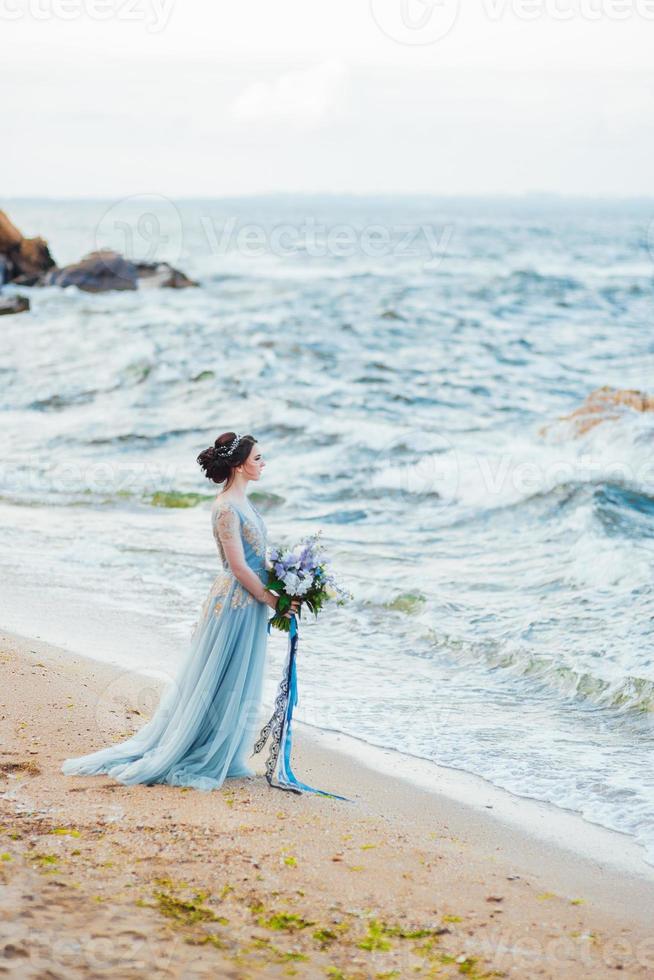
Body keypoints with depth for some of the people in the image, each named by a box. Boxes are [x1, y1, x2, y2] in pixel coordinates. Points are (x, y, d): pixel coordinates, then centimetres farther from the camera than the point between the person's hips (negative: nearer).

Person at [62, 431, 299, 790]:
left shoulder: (242, 502, 11)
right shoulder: (226, 508, -18)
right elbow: (238, 566, -20)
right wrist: (272, 600, -14)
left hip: (249, 602, 9)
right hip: (234, 602, -9)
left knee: (238, 687, 14)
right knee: (217, 685, -1)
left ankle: (223, 760, 24)